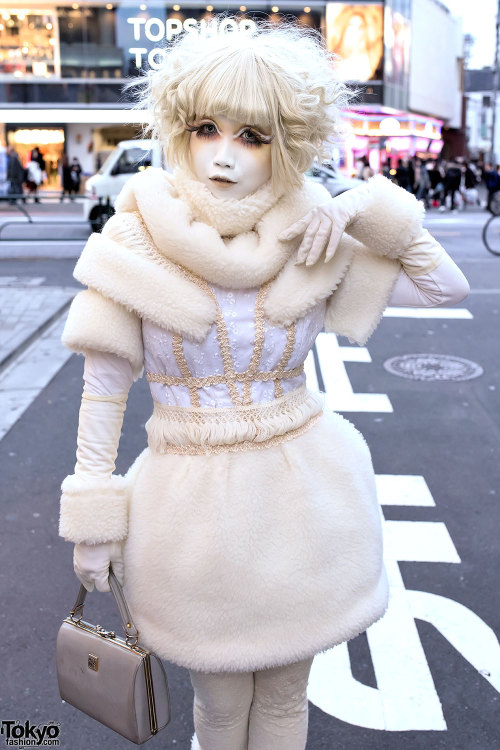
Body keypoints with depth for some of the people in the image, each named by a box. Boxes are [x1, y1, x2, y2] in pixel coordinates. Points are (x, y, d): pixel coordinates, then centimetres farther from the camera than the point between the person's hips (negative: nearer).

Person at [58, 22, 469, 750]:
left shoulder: (314, 242, -7)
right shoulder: (137, 241, -11)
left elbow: (448, 286, -1)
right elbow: (104, 381, -6)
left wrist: (367, 210, -14)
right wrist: (93, 518, -4)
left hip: (306, 498, 2)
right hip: (194, 503, -1)